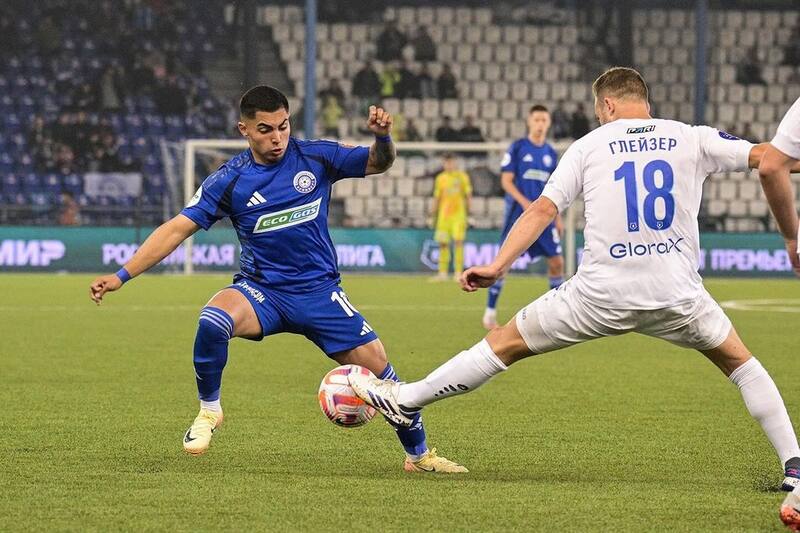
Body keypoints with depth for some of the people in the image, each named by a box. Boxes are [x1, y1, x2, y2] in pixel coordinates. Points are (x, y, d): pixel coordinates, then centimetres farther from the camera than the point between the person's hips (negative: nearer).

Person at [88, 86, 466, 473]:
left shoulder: (315, 157, -2)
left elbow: (377, 163, 5)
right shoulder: (230, 180, -6)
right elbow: (178, 228, -6)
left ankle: (418, 454, 18)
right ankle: (208, 411, -9)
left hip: (319, 291, 1)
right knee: (212, 321, -33)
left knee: (377, 366, -6)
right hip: (262, 291, -1)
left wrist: (382, 137, -20)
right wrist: (122, 276, -13)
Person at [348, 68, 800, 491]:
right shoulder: (692, 139, 6)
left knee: (507, 343, 16)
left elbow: (542, 209, 1)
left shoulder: (589, 146, 7)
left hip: (602, 294, 0)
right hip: (677, 294, 0)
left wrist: (498, 266, 1)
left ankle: (407, 400, 23)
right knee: (740, 362, 23)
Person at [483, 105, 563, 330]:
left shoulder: (551, 153, 12)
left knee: (556, 261, -1)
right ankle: (490, 311, 3)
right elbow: (506, 181, -6)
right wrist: (524, 202, -19)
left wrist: (557, 216, 15)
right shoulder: (517, 148, -3)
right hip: (518, 212, -4)